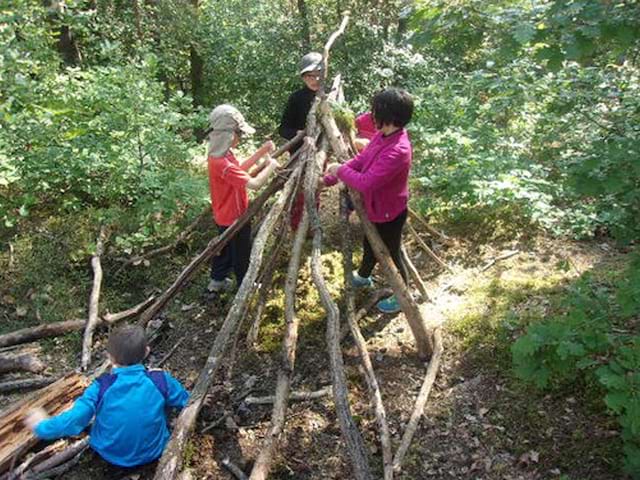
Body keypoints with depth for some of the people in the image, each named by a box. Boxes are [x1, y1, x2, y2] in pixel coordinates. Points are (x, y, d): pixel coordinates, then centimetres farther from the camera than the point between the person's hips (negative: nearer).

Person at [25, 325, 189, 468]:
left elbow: (72, 421, -21)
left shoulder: (102, 387, -23)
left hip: (111, 454, 0)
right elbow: (185, 401, -3)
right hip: (153, 452, 0)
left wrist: (41, 426, 0)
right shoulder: (160, 380, -20)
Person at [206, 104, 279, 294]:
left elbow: (240, 169, 10)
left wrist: (261, 152, 2)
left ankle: (217, 282, 44)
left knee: (225, 248, 27)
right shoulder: (222, 163, -35)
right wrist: (270, 166, -23)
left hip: (226, 215, 9)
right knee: (242, 254, 13)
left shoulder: (220, 155, -4)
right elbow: (254, 184, -39)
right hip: (235, 217, -9)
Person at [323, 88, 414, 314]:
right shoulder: (383, 135, -6)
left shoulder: (397, 151, -36)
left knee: (391, 254, 13)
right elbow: (360, 159, 3)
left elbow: (366, 182, -37)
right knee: (369, 245, 30)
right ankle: (363, 277, 58)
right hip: (375, 208, 9)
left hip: (388, 213, -9)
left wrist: (340, 170, -21)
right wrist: (329, 179, -1)